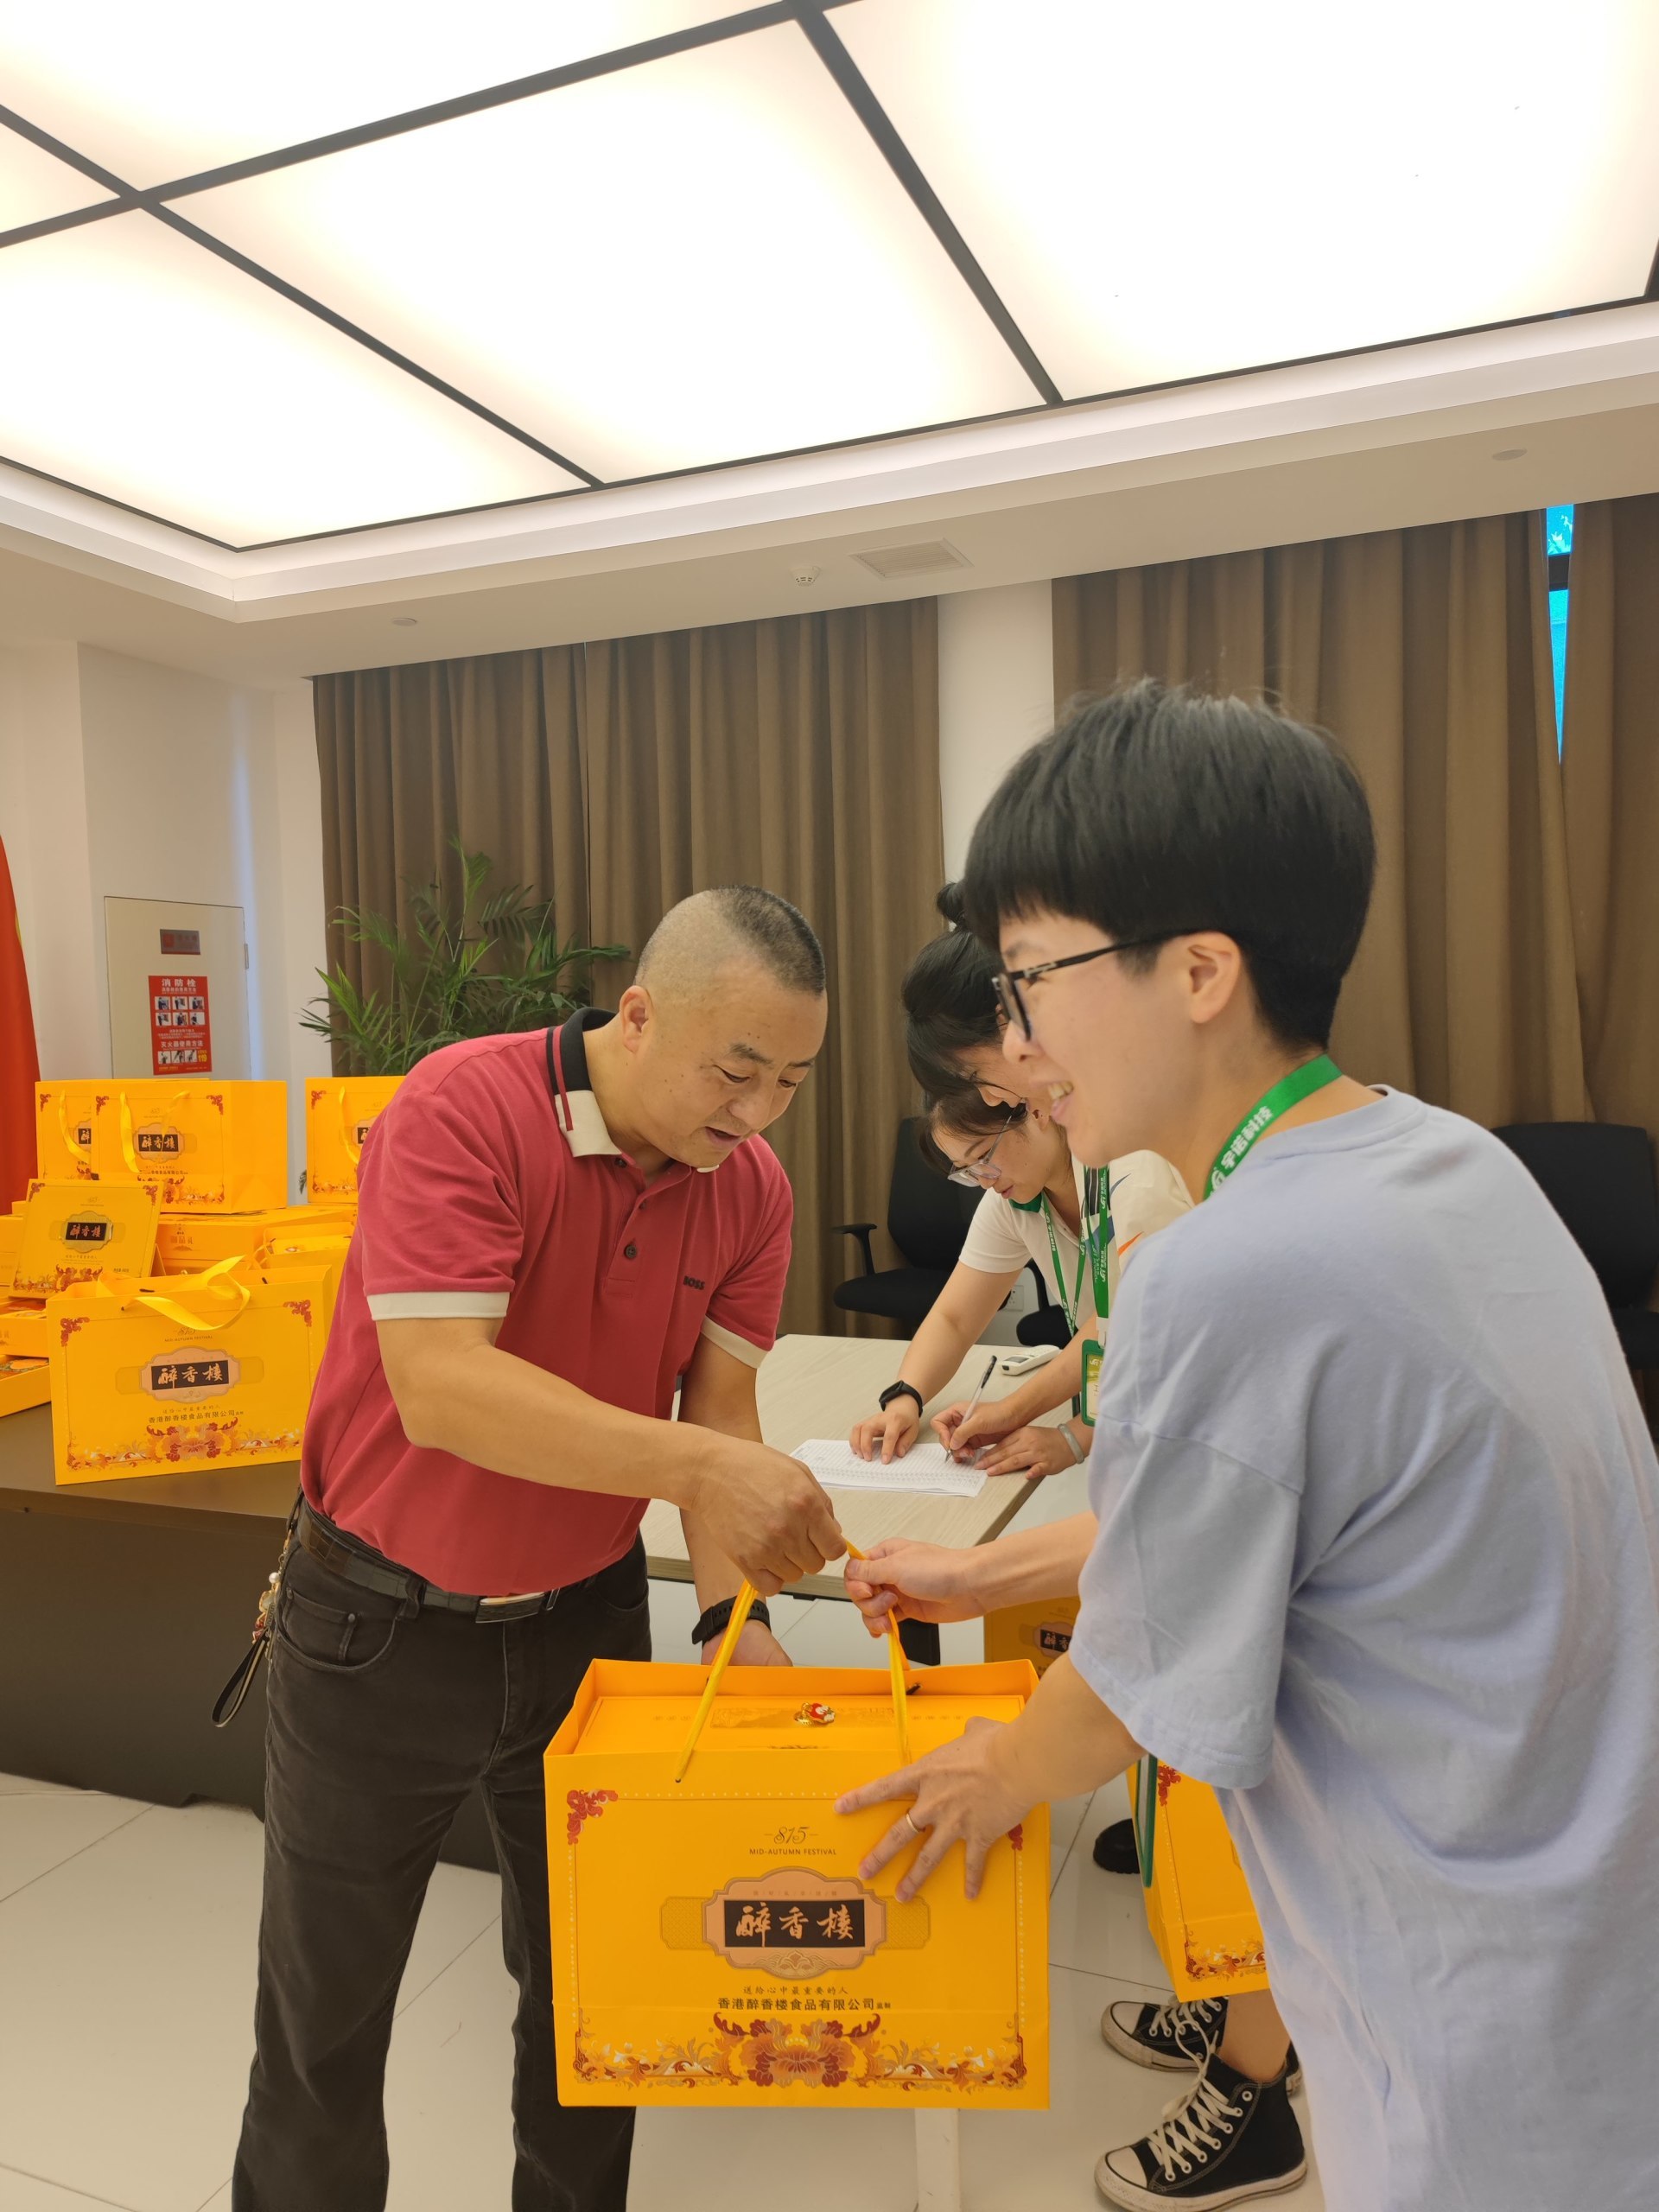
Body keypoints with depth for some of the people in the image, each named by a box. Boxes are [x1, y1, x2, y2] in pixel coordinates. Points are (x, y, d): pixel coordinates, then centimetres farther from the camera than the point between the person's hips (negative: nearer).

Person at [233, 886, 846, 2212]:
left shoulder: (752, 1188, -8)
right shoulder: (464, 1109, -25)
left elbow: (720, 1407, -8)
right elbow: (441, 1389, -33)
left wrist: (734, 1614, -20)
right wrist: (703, 1468, -39)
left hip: (587, 1618, 4)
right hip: (382, 1624, -3)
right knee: (326, 1999, 15)